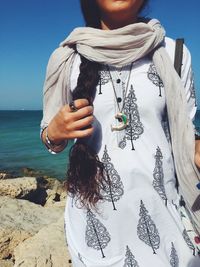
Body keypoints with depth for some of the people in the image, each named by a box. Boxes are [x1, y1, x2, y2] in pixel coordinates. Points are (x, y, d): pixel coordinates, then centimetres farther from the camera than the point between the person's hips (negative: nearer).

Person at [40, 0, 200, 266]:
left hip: (163, 214, 1)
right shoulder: (67, 59, -3)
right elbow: (51, 140, 7)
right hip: (94, 219, 1)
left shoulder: (173, 53, -3)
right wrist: (55, 132, -16)